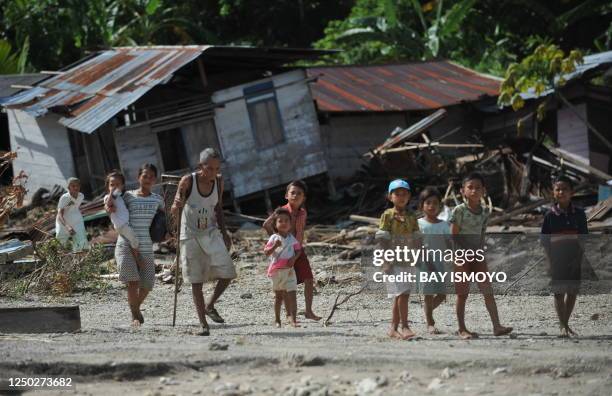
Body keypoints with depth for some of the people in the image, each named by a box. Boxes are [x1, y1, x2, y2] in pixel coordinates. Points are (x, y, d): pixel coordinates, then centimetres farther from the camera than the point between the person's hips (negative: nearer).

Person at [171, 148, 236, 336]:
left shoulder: (218, 182, -3)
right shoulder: (188, 181, -15)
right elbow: (175, 211, -13)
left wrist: (224, 233, 4)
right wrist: (176, 206, -36)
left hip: (211, 233, 3)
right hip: (190, 235, -3)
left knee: (227, 273, -11)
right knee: (196, 281, -1)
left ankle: (210, 306, 13)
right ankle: (203, 324, 5)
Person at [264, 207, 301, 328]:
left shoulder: (292, 238, 4)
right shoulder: (274, 238, -3)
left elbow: (298, 250, 9)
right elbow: (266, 252, -7)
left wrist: (294, 258, -11)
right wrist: (275, 246, -24)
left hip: (289, 270, 1)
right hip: (276, 270, -1)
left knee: (292, 294, -10)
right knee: (278, 296, 10)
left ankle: (293, 319, -13)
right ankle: (277, 319, 22)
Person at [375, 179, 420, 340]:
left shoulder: (411, 217, 11)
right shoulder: (387, 215, -3)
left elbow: (416, 239, 13)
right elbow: (382, 238, -7)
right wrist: (387, 260, -14)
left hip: (408, 261, 5)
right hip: (393, 261, -5)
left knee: (399, 296, 8)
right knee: (402, 293, -14)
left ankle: (394, 328, 14)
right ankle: (404, 326, -12)